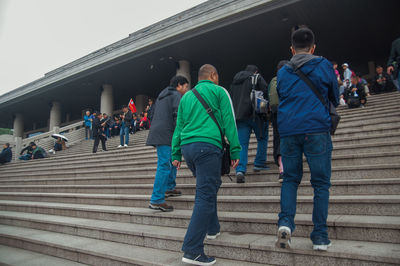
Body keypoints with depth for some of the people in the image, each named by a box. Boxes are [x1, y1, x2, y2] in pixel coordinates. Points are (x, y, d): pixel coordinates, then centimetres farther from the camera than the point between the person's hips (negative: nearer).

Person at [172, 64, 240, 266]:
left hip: (187, 147, 7)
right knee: (205, 196, -8)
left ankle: (212, 229, 33)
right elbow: (229, 122, 0)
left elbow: (179, 126, 19)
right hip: (208, 146, -7)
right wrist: (235, 151, 0)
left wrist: (176, 154, 20)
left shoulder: (186, 96, 21)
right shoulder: (219, 91, 7)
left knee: (208, 187, 24)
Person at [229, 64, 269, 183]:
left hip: (239, 117, 4)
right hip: (255, 115, -4)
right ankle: (259, 164, 14)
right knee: (263, 138, 15)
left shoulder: (234, 82, 22)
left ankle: (240, 170, -12)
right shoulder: (257, 78, 6)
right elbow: (265, 93, -4)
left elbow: (231, 100, 22)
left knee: (242, 144, 0)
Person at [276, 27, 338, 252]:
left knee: (290, 179, 14)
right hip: (317, 130, -2)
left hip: (288, 131, 3)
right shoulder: (324, 66, 6)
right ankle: (320, 237, 9)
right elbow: (335, 98, 16)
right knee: (321, 182, 6)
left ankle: (286, 222, -5)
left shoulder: (282, 72, 13)